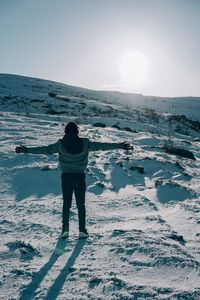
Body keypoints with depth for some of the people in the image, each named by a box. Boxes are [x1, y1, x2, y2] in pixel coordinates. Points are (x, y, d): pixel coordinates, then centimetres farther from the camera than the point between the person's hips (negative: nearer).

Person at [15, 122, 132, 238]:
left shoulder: (60, 144, -4)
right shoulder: (85, 143, -5)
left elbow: (45, 149, 0)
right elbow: (101, 145, -3)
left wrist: (26, 150, 10)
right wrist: (119, 146, 4)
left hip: (66, 176, 1)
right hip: (80, 176, 0)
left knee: (66, 203, 11)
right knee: (81, 204, 9)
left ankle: (65, 229, 7)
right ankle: (82, 230, 10)